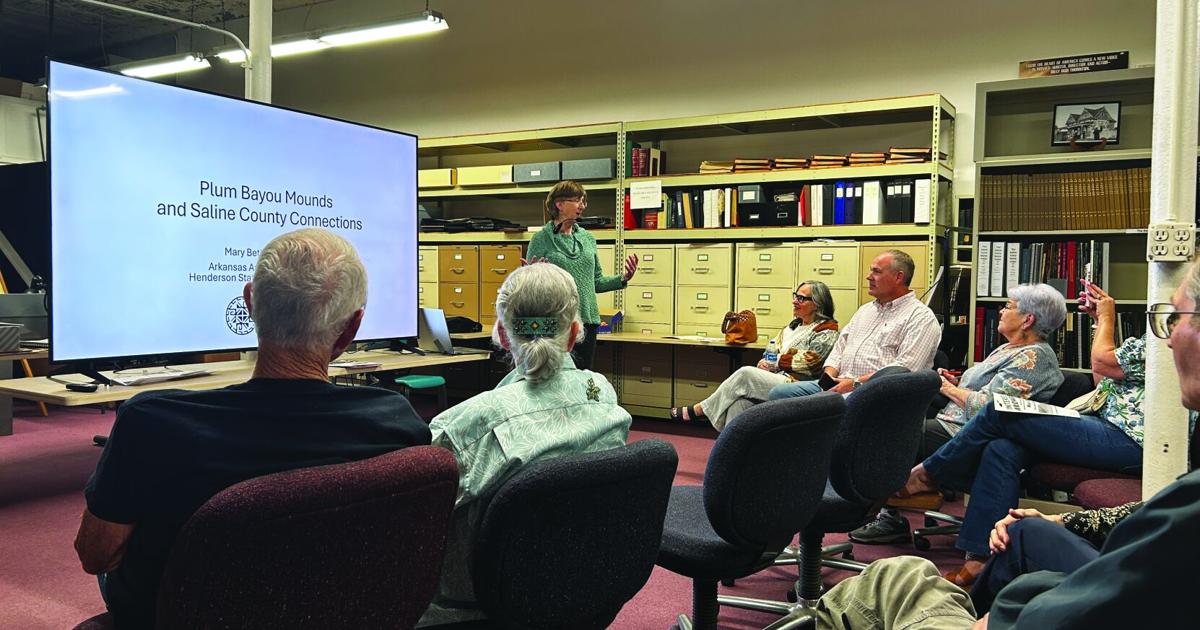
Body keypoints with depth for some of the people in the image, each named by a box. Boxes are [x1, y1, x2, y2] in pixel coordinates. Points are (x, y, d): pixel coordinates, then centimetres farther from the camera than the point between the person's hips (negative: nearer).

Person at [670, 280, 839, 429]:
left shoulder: (826, 332, -1)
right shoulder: (793, 326, 24)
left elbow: (806, 363, -10)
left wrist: (773, 364, -5)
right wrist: (765, 362, -1)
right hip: (776, 379, 7)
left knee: (746, 373, -22)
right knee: (740, 400, -24)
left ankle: (699, 409, -10)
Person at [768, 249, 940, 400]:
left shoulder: (922, 317, -1)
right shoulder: (866, 309, 27)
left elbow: (905, 369, -14)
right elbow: (840, 347, 24)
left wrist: (856, 383, -17)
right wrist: (829, 375, 2)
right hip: (839, 384, 8)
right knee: (778, 393, -10)